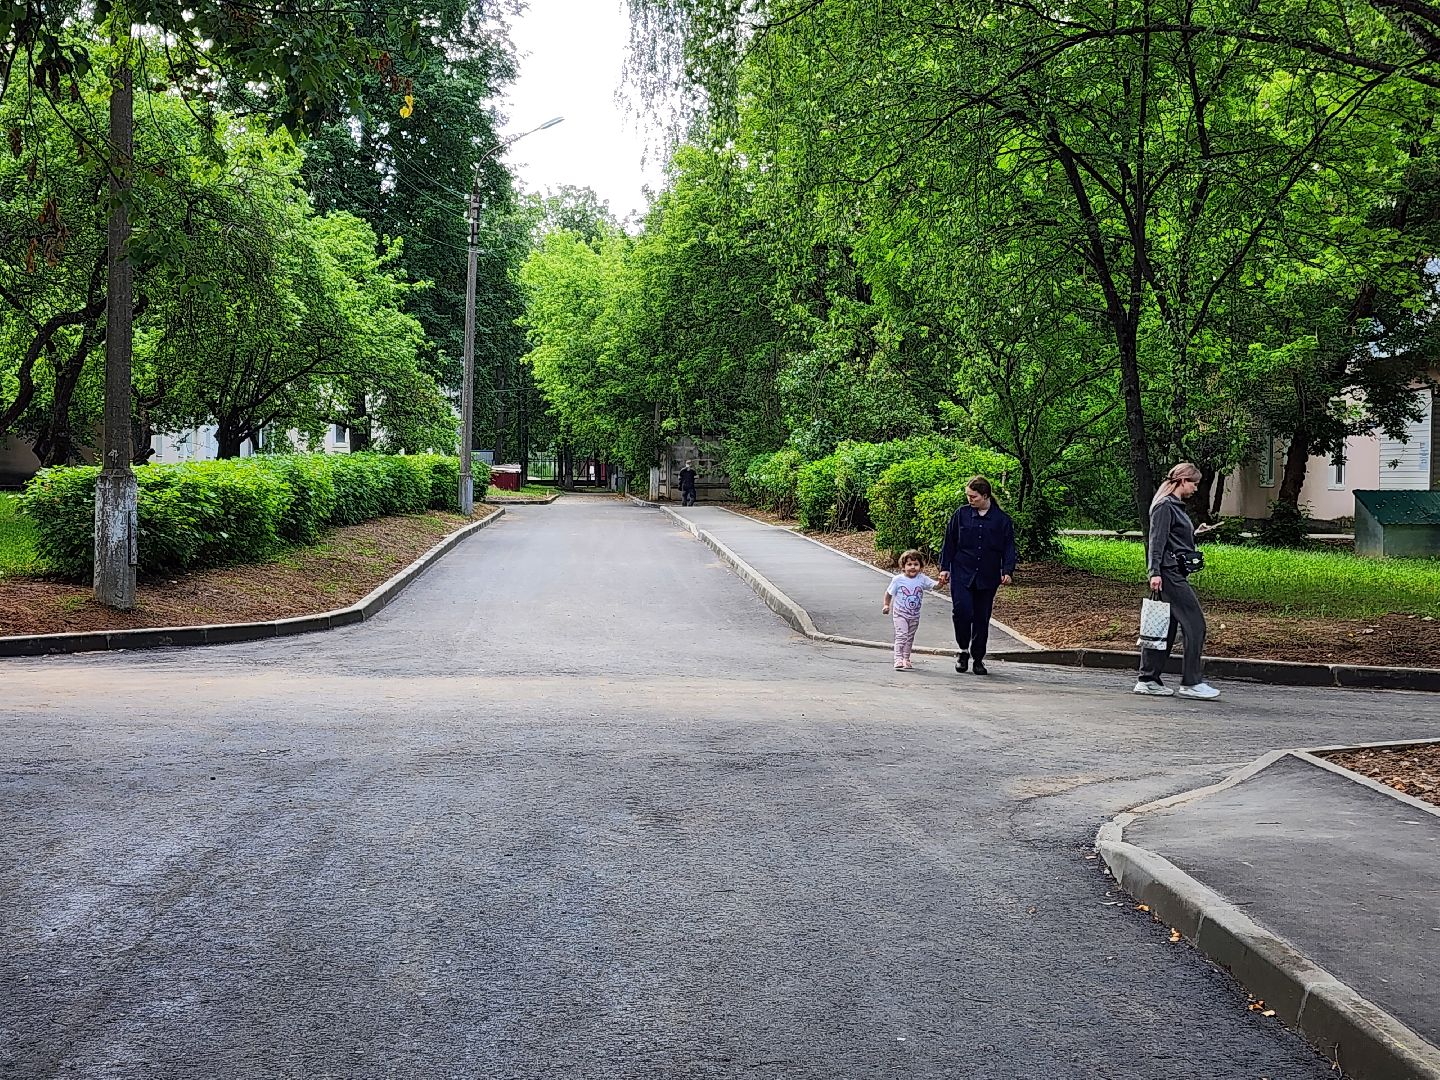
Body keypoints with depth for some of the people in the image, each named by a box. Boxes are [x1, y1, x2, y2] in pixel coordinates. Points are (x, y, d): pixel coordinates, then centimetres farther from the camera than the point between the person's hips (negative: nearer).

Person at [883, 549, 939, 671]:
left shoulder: (922, 579, -6)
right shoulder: (898, 579, -11)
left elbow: (934, 584, -13)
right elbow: (889, 592, 2)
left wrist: (940, 582, -33)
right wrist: (886, 605, 2)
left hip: (915, 615, 4)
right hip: (900, 613, -4)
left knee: (910, 637, 13)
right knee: (901, 634, -16)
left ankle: (906, 659, 26)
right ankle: (898, 659, -17)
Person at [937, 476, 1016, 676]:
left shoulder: (1002, 519, 1)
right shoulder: (961, 514, 3)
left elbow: (1008, 548, 3)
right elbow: (949, 542, 9)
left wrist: (1007, 571, -9)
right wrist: (945, 567, 4)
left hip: (987, 577, 0)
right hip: (962, 574, 0)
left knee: (982, 618, 6)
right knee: (962, 611, -16)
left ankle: (978, 658, 19)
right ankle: (964, 650, 6)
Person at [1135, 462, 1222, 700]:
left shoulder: (1176, 506, 20)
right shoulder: (1165, 506, -10)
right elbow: (1156, 540, -18)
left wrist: (1195, 533, 23)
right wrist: (1154, 572, -24)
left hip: (1175, 574, 10)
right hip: (1169, 573, -10)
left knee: (1166, 628, 10)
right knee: (1195, 625, -9)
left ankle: (1148, 680, 14)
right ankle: (1191, 682, -5)